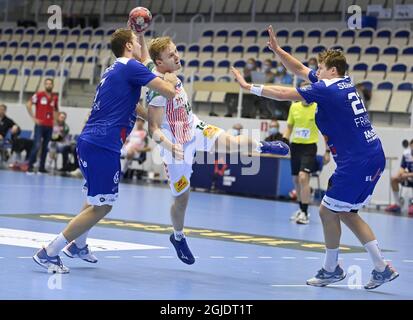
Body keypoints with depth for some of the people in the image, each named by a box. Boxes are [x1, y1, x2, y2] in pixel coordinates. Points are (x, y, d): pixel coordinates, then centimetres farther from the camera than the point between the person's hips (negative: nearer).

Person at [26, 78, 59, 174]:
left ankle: (42, 168, 13)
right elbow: (28, 104, -6)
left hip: (49, 126, 5)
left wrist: (55, 119, 11)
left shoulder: (55, 97, 11)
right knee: (37, 146, -13)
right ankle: (30, 167, -9)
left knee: (45, 147, 7)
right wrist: (33, 118, -9)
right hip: (40, 125, -5)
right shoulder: (39, 95, -3)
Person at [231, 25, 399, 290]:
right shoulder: (344, 83, 13)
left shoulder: (328, 89, -13)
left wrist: (249, 86, -5)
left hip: (357, 163, -9)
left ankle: (331, 270, 17)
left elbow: (284, 94, -13)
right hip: (373, 157, 9)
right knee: (346, 213, 15)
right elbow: (300, 70, 22)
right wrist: (277, 50, 16)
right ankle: (382, 268, 13)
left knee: (328, 211, 4)